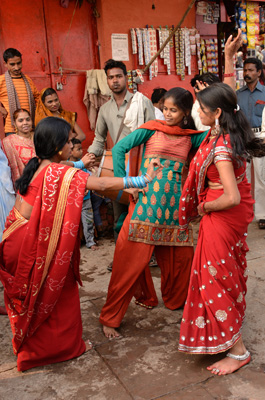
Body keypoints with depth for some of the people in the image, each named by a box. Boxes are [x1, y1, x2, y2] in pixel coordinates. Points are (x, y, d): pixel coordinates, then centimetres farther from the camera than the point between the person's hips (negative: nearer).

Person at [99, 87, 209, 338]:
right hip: (146, 199, -4)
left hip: (174, 202, 4)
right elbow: (119, 148, -2)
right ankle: (109, 318, 9)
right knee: (132, 258, -3)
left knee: (181, 256, 11)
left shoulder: (191, 137, 10)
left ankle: (175, 299, 40)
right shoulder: (152, 128, 2)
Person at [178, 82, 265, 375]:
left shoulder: (219, 148, -29)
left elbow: (231, 197, -33)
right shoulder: (233, 134, -2)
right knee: (230, 270, 26)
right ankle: (232, 325, 50)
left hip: (222, 216, -10)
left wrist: (204, 207, -17)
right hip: (238, 213, 10)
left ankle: (238, 350, 12)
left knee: (215, 277, 2)